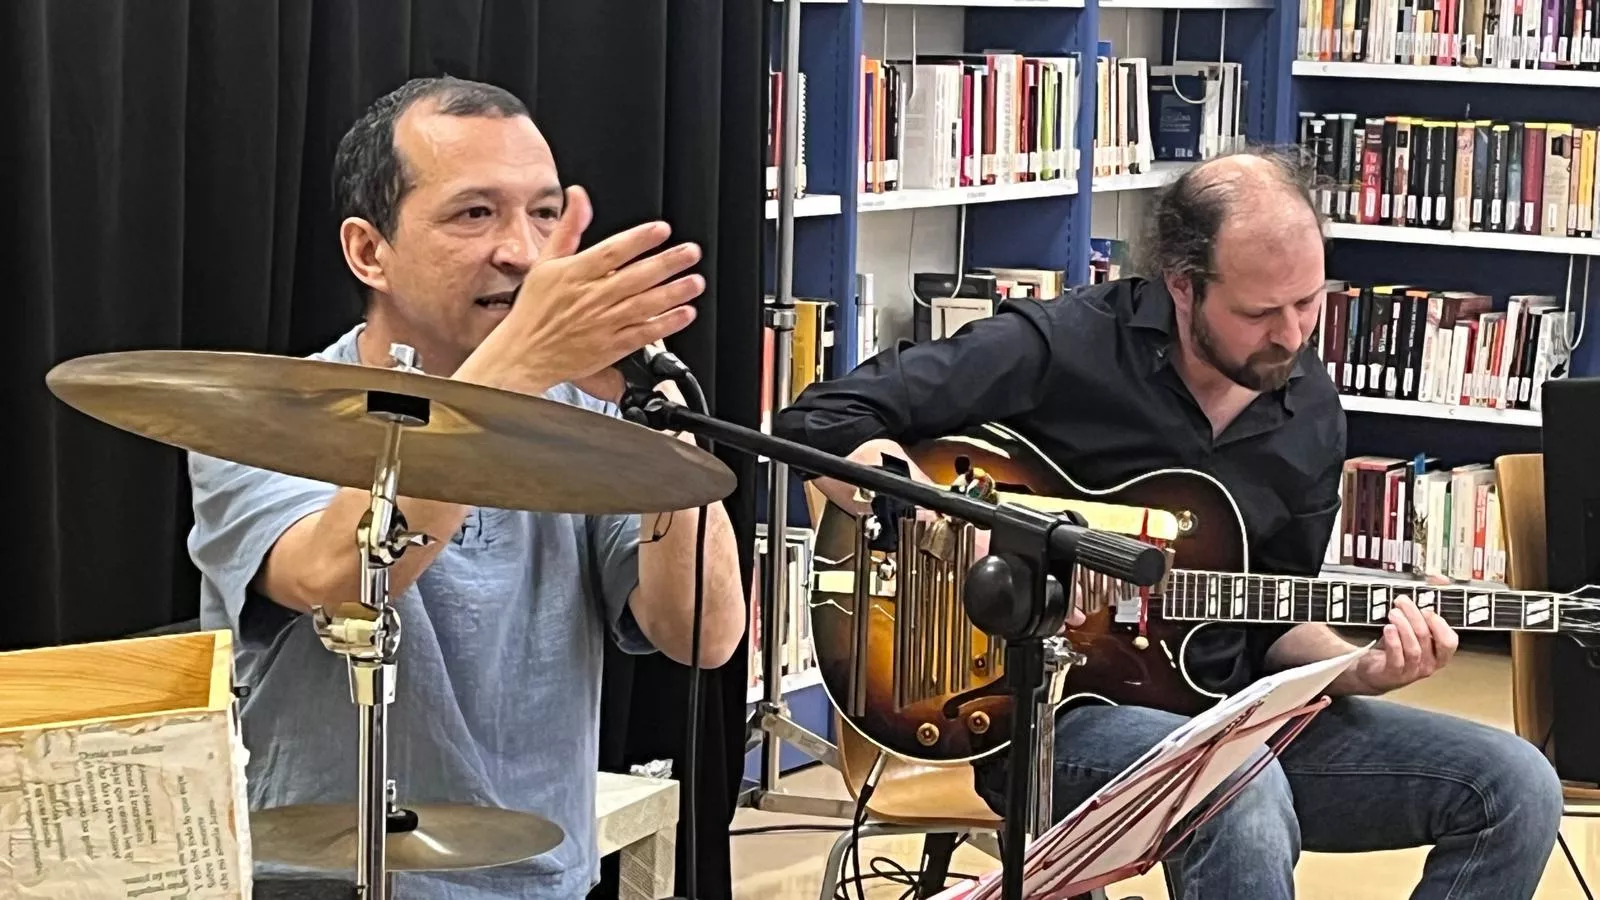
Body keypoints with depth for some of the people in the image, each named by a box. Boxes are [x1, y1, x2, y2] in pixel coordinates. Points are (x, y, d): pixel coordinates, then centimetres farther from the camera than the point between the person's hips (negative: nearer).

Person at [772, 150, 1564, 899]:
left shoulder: (1310, 411, 6)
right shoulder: (1059, 348, -12)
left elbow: (1270, 616, 15)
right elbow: (818, 421, -15)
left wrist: (1355, 670, -7)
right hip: (1048, 712, -6)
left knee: (1514, 788, -7)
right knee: (1244, 798, -39)